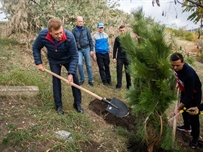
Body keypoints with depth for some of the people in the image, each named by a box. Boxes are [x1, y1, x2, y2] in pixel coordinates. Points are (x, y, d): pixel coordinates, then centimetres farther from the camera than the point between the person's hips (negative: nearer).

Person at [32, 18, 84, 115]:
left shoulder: (69, 37, -37)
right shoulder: (43, 35, -31)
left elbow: (74, 56, -27)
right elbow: (35, 48, -10)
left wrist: (71, 73, -32)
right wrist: (39, 63, -15)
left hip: (68, 59, 0)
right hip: (54, 60, 1)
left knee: (74, 79, -2)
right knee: (56, 81, -2)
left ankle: (77, 103, 13)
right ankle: (58, 105, 12)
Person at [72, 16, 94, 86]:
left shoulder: (86, 29, 1)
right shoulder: (74, 30, 2)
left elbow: (90, 39, 3)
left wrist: (91, 49, 0)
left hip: (86, 48, 0)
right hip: (79, 50, 0)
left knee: (88, 65, 4)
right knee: (79, 64, -14)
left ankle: (90, 80, 14)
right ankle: (82, 79, 6)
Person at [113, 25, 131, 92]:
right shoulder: (117, 38, 3)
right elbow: (115, 48, 4)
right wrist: (114, 57, 0)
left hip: (127, 57, 0)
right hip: (119, 57, 0)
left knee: (128, 72, 7)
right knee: (119, 72, 3)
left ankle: (129, 85, 18)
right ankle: (118, 86, 11)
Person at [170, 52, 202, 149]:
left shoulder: (189, 74, -43)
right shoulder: (176, 67, -21)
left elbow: (189, 95, -37)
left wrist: (178, 109, -35)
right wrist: (178, 83, 11)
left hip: (194, 93, -7)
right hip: (184, 90, 8)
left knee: (193, 115, 1)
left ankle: (195, 138, 20)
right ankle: (186, 127, 47)